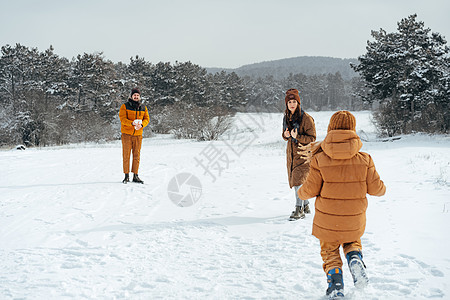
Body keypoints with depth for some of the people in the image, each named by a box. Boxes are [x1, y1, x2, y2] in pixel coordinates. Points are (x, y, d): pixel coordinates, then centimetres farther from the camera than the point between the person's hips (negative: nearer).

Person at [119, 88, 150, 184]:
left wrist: (141, 124, -15)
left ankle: (135, 176, 11)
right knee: (126, 155, -2)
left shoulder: (143, 108, 11)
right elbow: (122, 119, -9)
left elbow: (147, 119, 7)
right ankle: (126, 176, 3)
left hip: (138, 134, 3)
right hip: (126, 134, -3)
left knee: (137, 155, 4)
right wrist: (132, 123, -26)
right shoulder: (125, 106, 0)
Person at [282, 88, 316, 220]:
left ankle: (299, 209, -8)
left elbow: (312, 138, -13)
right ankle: (306, 206, 26)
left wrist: (297, 136, -27)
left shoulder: (306, 118, -15)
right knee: (294, 180, 11)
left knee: (298, 180, -14)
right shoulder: (286, 117, 7)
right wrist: (285, 135, -6)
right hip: (291, 153, 7)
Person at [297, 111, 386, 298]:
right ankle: (355, 258, -2)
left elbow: (310, 189, -9)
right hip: (354, 220, 1)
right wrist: (382, 189, 18)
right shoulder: (364, 159, -11)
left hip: (327, 220, -1)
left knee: (330, 252, 21)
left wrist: (301, 193, 14)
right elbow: (375, 188, -6)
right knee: (352, 242, 29)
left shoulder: (320, 159, -15)